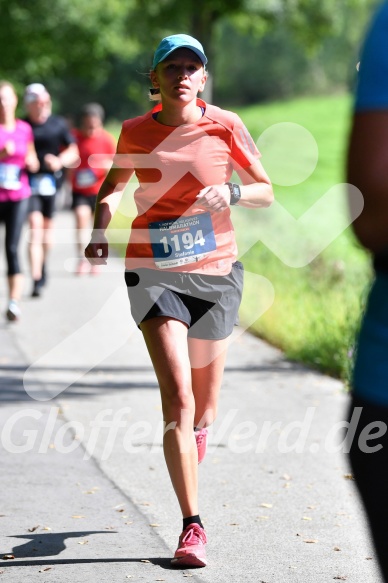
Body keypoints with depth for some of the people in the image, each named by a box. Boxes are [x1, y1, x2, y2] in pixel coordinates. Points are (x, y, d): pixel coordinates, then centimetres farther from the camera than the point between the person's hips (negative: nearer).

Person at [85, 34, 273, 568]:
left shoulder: (225, 126, -2)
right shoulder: (136, 132, 1)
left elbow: (266, 193, 4)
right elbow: (114, 185, 19)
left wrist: (231, 192, -16)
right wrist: (100, 227, 1)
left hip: (216, 271, 1)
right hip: (155, 271, -1)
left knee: (204, 400, 12)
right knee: (177, 396, -15)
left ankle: (198, 427, 51)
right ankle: (192, 526, -12)